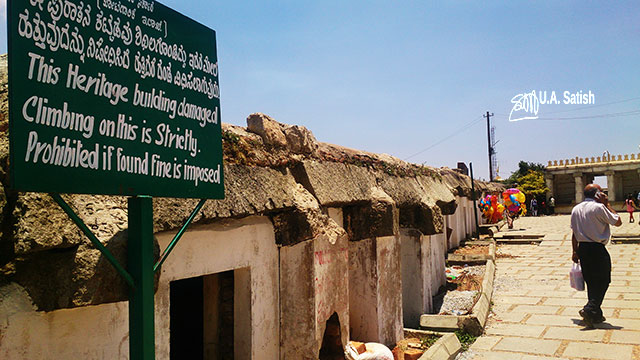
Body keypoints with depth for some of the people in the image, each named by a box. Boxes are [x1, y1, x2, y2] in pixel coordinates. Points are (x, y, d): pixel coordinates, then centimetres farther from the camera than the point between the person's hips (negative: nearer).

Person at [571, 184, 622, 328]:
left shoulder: (576, 209, 9)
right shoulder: (599, 207, -13)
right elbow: (618, 222, -3)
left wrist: (575, 252, 17)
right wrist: (607, 204, 0)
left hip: (582, 249, 7)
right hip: (597, 249, -7)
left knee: (591, 282, 15)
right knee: (602, 281, 2)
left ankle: (596, 315, 21)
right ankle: (589, 310, -11)